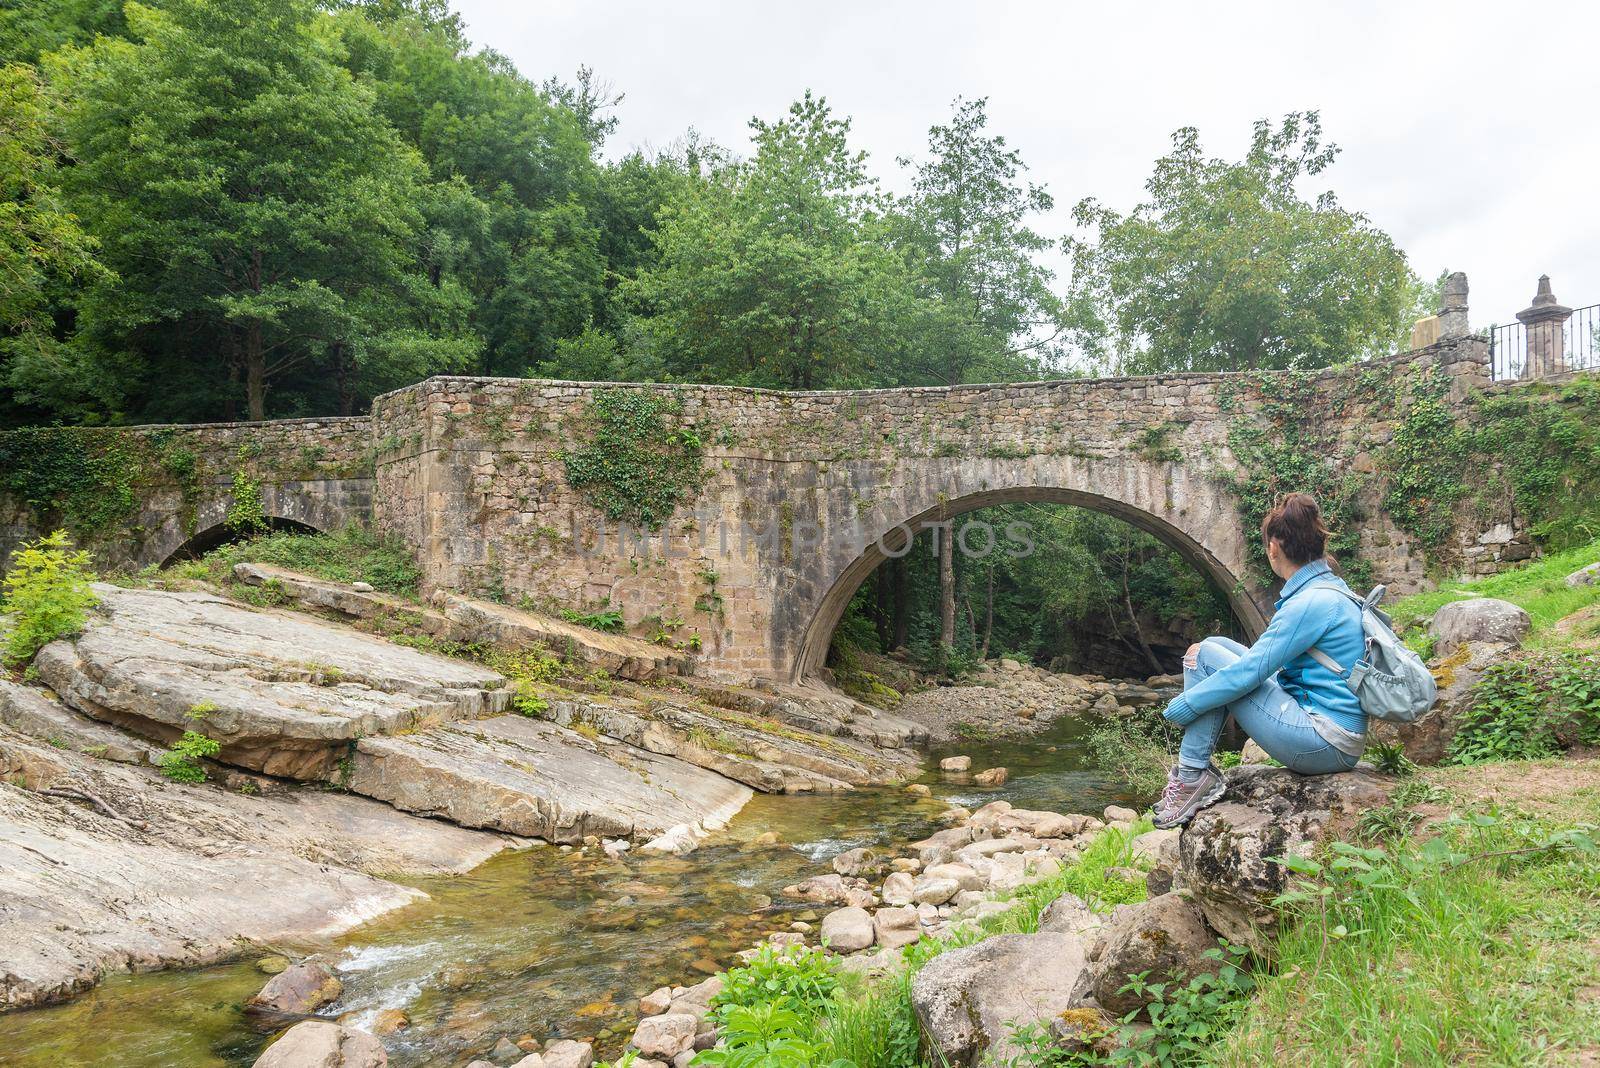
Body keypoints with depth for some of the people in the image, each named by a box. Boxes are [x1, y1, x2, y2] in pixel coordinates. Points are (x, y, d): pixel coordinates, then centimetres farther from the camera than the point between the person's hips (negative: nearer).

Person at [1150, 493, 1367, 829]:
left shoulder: (1312, 602, -18)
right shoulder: (1331, 589, 12)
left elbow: (1249, 672, -20)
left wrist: (1181, 707, -9)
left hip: (1324, 744, -10)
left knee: (1204, 655, -7)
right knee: (1218, 647, 10)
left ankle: (1192, 776, -3)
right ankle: (1194, 772, 7)